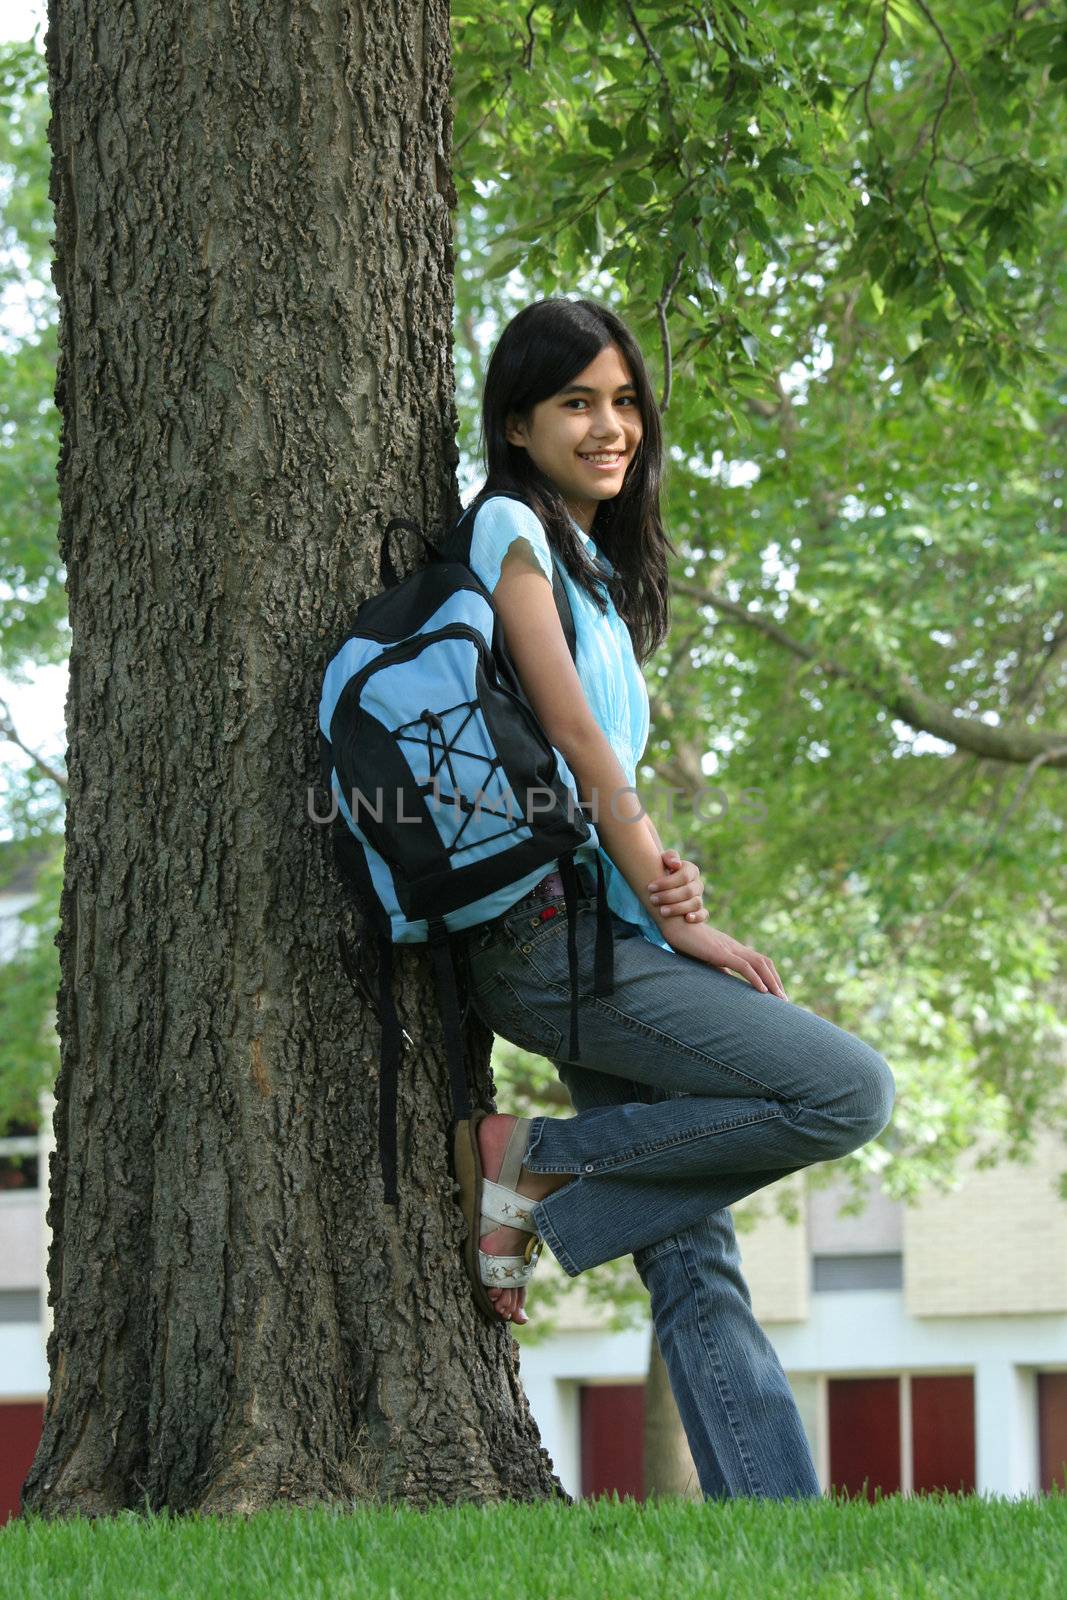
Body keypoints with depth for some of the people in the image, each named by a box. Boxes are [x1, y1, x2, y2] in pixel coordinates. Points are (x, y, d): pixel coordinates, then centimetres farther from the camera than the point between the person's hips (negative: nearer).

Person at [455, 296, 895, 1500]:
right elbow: (571, 734, -8)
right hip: (551, 932, -8)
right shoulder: (510, 529, -1)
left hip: (607, 938, 8)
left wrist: (666, 873, -4)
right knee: (847, 1092, -16)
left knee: (694, 1267, -1)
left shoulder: (597, 565, 24)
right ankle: (536, 1163, -8)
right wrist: (677, 916, -7)